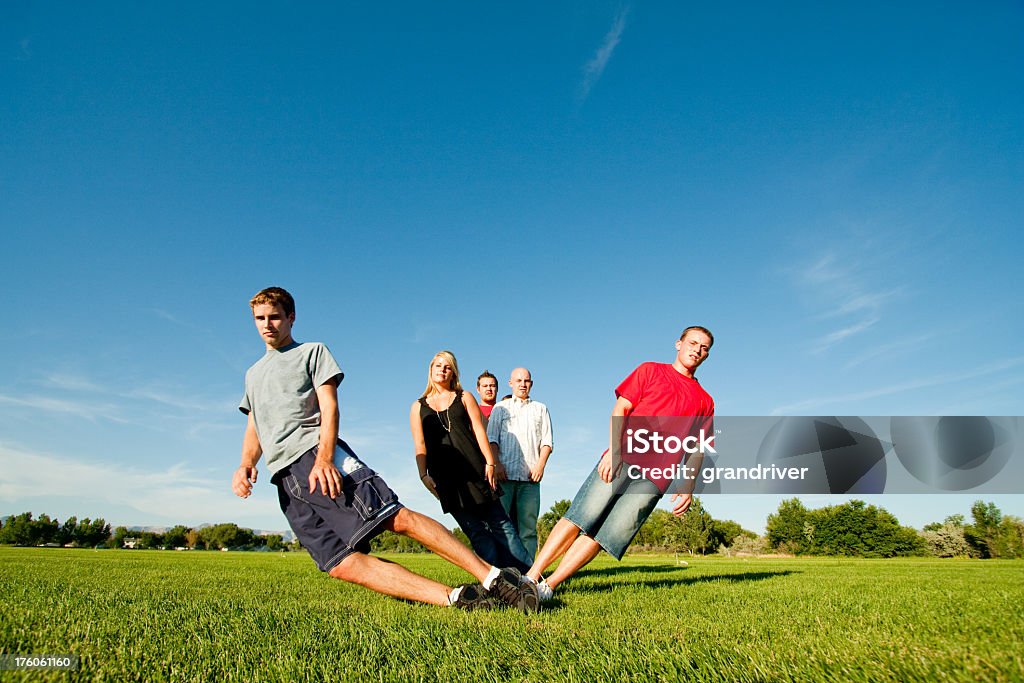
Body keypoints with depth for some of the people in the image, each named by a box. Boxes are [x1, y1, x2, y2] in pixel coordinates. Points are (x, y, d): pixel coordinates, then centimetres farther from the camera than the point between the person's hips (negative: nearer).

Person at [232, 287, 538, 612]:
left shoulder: (311, 352, 15)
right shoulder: (252, 374, 31)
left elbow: (329, 407, 2)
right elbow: (253, 431, 24)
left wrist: (324, 457, -16)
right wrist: (245, 464, 1)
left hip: (317, 454, -4)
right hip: (286, 481, 4)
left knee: (397, 518, -23)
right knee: (344, 565, -14)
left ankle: (493, 578, -21)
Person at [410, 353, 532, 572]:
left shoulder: (464, 398, 14)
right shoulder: (418, 407, 15)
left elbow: (479, 431, 4)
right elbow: (420, 444, 8)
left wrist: (490, 462, -7)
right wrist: (424, 474, -6)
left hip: (475, 469, 0)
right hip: (445, 476, 0)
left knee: (500, 524, -3)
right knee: (476, 532, -1)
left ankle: (529, 573, 0)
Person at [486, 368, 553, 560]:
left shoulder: (540, 409, 21)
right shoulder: (500, 408, 18)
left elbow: (547, 441, 13)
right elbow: (492, 439, 7)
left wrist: (540, 465, -4)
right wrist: (496, 464, -8)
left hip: (530, 477, 1)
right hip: (505, 475, -1)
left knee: (528, 525, -3)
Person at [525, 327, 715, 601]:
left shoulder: (704, 401, 21)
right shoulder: (650, 370, 14)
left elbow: (698, 449, 18)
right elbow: (620, 409, 4)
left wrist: (688, 487, 3)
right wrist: (613, 451, -10)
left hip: (655, 478, 2)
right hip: (622, 459, -1)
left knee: (609, 534, -10)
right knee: (581, 517, -11)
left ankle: (548, 586, -7)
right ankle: (530, 577, -6)